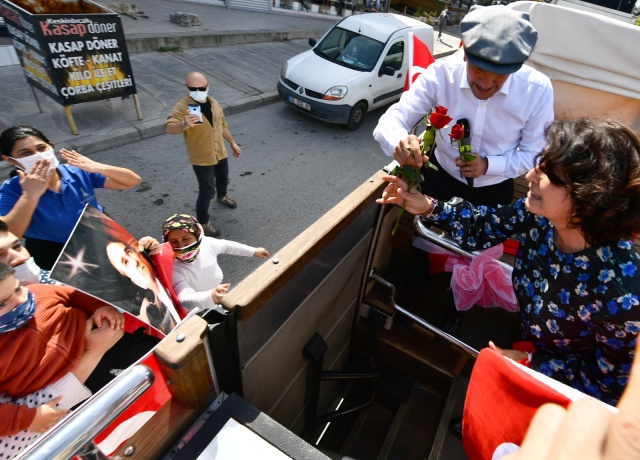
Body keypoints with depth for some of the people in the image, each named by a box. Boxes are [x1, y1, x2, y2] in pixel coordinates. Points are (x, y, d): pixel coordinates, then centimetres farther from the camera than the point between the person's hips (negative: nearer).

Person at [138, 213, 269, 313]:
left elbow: (227, 246, 2)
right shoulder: (172, 268, -35)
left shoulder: (207, 243, -21)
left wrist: (254, 251, 12)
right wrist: (211, 297, -71)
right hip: (198, 314, -4)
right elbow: (185, 300, -51)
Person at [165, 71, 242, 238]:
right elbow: (169, 127, -37)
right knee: (207, 191, -3)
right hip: (202, 158, -7)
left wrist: (233, 143, 18)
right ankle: (203, 223, 17)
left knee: (223, 178, 29)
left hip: (220, 153, 7)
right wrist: (184, 125, -57)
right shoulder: (182, 107, -22)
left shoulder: (213, 103, -1)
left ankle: (222, 196, 62)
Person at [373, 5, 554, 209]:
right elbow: (390, 120, -26)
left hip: (494, 192, 1)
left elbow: (535, 154, -12)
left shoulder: (538, 90, -21)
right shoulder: (441, 74, -23)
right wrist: (399, 142, -49)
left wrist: (488, 165, -30)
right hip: (440, 176, 0)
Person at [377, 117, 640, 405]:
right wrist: (427, 207, -22)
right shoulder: (540, 214, -24)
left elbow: (614, 380, -21)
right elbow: (481, 229, -9)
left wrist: (529, 363, -21)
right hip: (531, 342, 4)